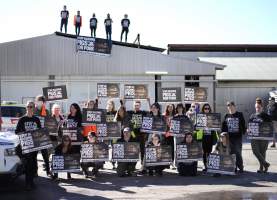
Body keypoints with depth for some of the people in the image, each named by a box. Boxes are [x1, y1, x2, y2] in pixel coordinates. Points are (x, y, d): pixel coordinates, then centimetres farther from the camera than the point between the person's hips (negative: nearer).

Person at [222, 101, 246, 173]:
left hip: (238, 137, -3)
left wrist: (244, 131, -3)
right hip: (229, 137, 3)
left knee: (238, 153, -3)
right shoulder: (227, 116, 9)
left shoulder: (239, 115, 3)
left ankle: (240, 167, 9)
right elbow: (223, 126, 9)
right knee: (231, 153, 5)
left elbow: (243, 125, 3)